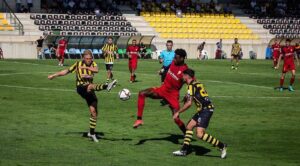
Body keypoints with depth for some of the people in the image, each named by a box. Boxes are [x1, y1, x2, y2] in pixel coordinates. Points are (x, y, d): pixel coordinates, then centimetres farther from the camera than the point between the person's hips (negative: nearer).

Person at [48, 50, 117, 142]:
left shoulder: (93, 64, 6)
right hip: (81, 87, -4)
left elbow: (96, 70, -17)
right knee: (91, 86, -37)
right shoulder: (78, 64, 3)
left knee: (94, 112, -1)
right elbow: (67, 71, 11)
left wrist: (86, 67, -29)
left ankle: (92, 133, 10)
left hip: (89, 91, 4)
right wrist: (54, 75, 12)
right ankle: (106, 86, -68)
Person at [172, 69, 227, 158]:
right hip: (203, 110, 10)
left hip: (206, 110, -10)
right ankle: (184, 150, 20)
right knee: (189, 127, 15)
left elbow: (189, 103, -14)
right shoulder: (197, 83, 16)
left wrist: (178, 112, -5)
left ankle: (222, 146, -12)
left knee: (200, 134, -17)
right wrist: (187, 97, 23)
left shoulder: (191, 86, -10)